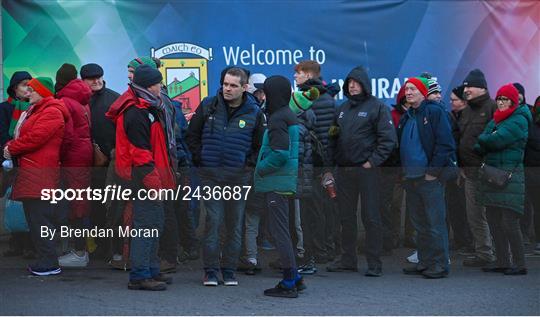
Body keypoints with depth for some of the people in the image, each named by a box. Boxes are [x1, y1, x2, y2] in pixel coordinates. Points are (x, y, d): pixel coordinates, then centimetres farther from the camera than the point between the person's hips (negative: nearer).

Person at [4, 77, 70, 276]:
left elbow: (35, 137, -18)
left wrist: (12, 148, -6)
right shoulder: (35, 110, 24)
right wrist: (12, 148, 4)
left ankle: (49, 264, -9)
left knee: (40, 219, -11)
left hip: (40, 175, -10)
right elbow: (23, 135, 24)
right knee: (34, 217, 11)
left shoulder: (51, 112, -10)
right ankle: (44, 261, 17)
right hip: (31, 172, 10)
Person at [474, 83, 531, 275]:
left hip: (510, 175, -8)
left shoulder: (519, 120, -7)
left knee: (509, 222, -9)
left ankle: (519, 264, -2)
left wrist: (482, 140, -1)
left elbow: (497, 140, -20)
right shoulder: (495, 120, 18)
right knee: (494, 221, 9)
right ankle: (502, 262, 17)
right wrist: (484, 144, -11)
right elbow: (479, 147, 11)